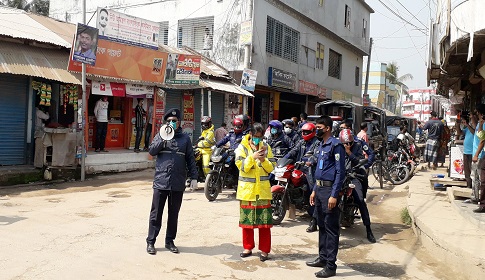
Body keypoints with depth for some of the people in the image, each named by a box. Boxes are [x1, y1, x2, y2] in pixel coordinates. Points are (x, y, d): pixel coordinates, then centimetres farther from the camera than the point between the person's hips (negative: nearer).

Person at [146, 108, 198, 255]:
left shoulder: (185, 138, 9)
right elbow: (151, 151, -6)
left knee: (173, 214, 11)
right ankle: (150, 242, 15)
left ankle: (170, 241, 23)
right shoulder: (160, 135, 7)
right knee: (156, 214, 4)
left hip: (178, 183, 1)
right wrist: (164, 140, -18)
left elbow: (190, 159, 9)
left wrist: (194, 177, 2)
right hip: (161, 181, -1)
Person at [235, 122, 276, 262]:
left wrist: (264, 160, -14)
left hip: (263, 189, 1)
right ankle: (248, 247, 22)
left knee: (265, 220, 0)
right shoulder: (242, 147, 1)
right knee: (246, 219, 7)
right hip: (246, 189, -1)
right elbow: (241, 165, -11)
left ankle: (264, 250, 10)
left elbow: (271, 167, 4)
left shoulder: (266, 147, 7)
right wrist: (253, 157, -23)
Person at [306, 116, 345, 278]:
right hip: (319, 189, 9)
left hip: (329, 190, -9)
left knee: (331, 228, -3)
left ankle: (331, 266, 2)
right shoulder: (320, 146, 16)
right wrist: (314, 190, 19)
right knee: (321, 226, 16)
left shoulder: (335, 145, -11)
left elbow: (340, 172, -15)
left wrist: (334, 195, -20)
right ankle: (323, 258, 27)